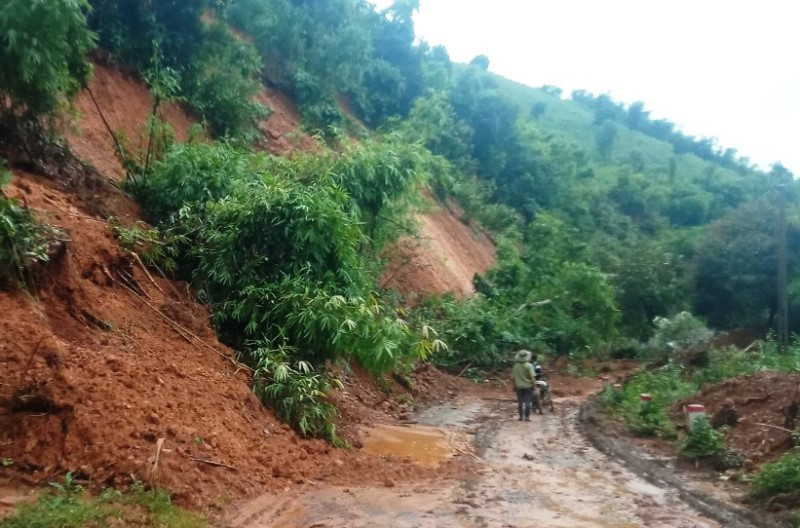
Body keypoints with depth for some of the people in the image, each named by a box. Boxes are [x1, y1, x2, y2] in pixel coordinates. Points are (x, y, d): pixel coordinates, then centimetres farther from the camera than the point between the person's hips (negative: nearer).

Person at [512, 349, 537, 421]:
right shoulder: (529, 366, -12)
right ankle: (527, 417, 2)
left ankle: (521, 416, 14)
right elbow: (532, 377, -17)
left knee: (520, 402, 10)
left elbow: (513, 376, 4)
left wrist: (514, 385, 14)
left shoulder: (516, 366, -2)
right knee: (527, 402, 3)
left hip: (519, 386, 3)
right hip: (528, 386, -3)